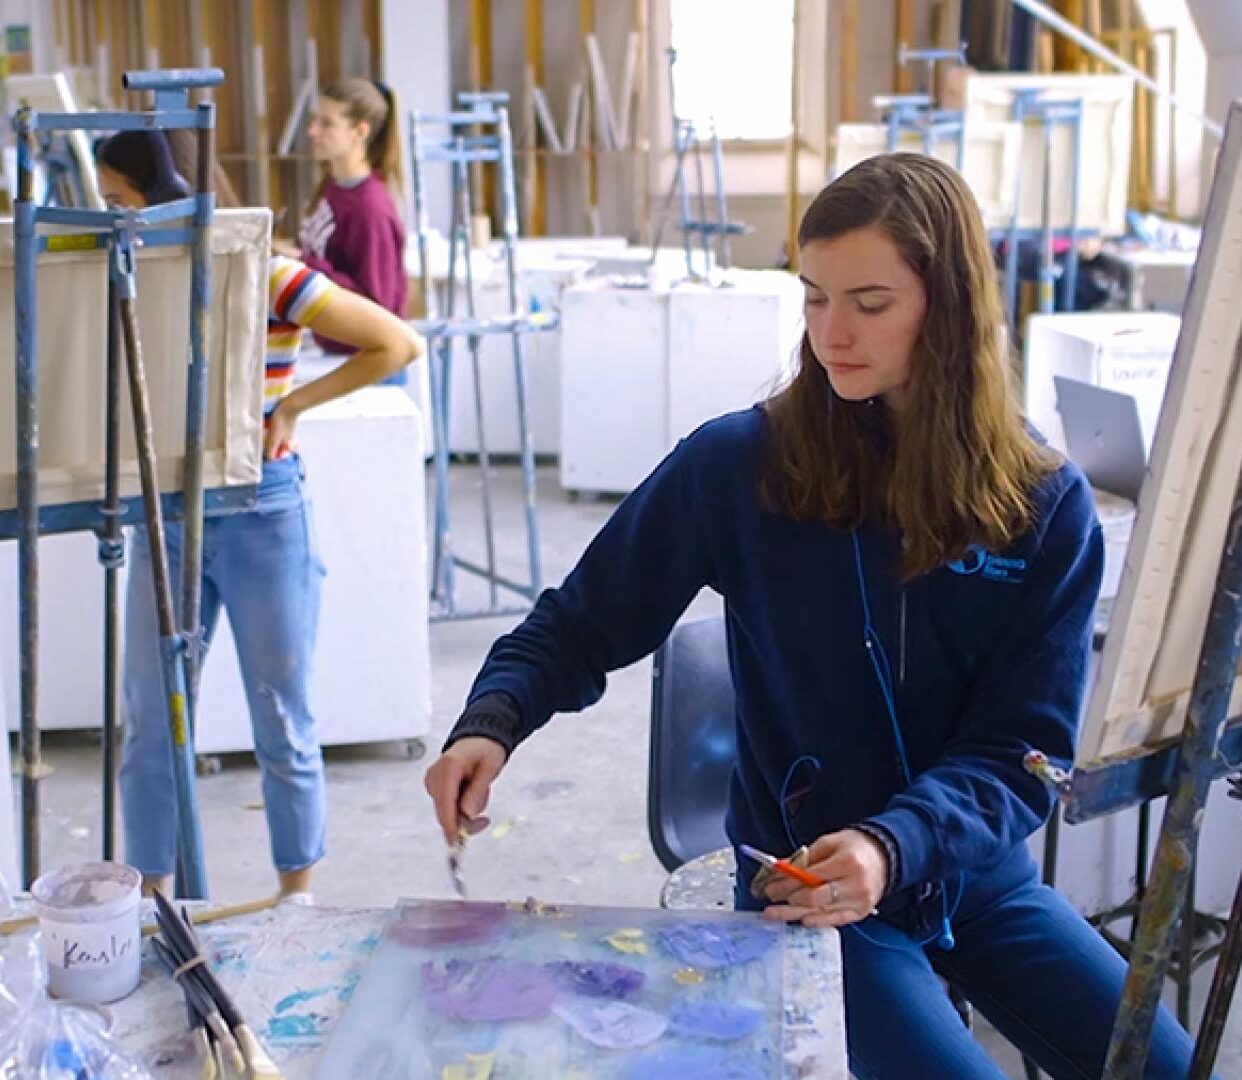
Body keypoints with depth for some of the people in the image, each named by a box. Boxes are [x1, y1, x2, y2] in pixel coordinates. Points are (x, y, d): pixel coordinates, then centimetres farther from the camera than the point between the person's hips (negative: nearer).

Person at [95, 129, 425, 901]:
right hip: (166, 516, 5)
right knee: (149, 722, 9)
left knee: (283, 722, 8)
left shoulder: (268, 280, -11)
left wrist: (291, 405, -11)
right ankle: (149, 899, 23)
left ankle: (298, 898, 24)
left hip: (261, 516, -5)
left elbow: (400, 344, -10)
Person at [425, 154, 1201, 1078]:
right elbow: (581, 624, -1)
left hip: (980, 875, 3)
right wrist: (490, 724, -20)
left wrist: (895, 848, -28)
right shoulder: (738, 463, -11)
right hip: (805, 887, -2)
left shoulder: (1047, 504, -7)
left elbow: (1027, 748, -10)